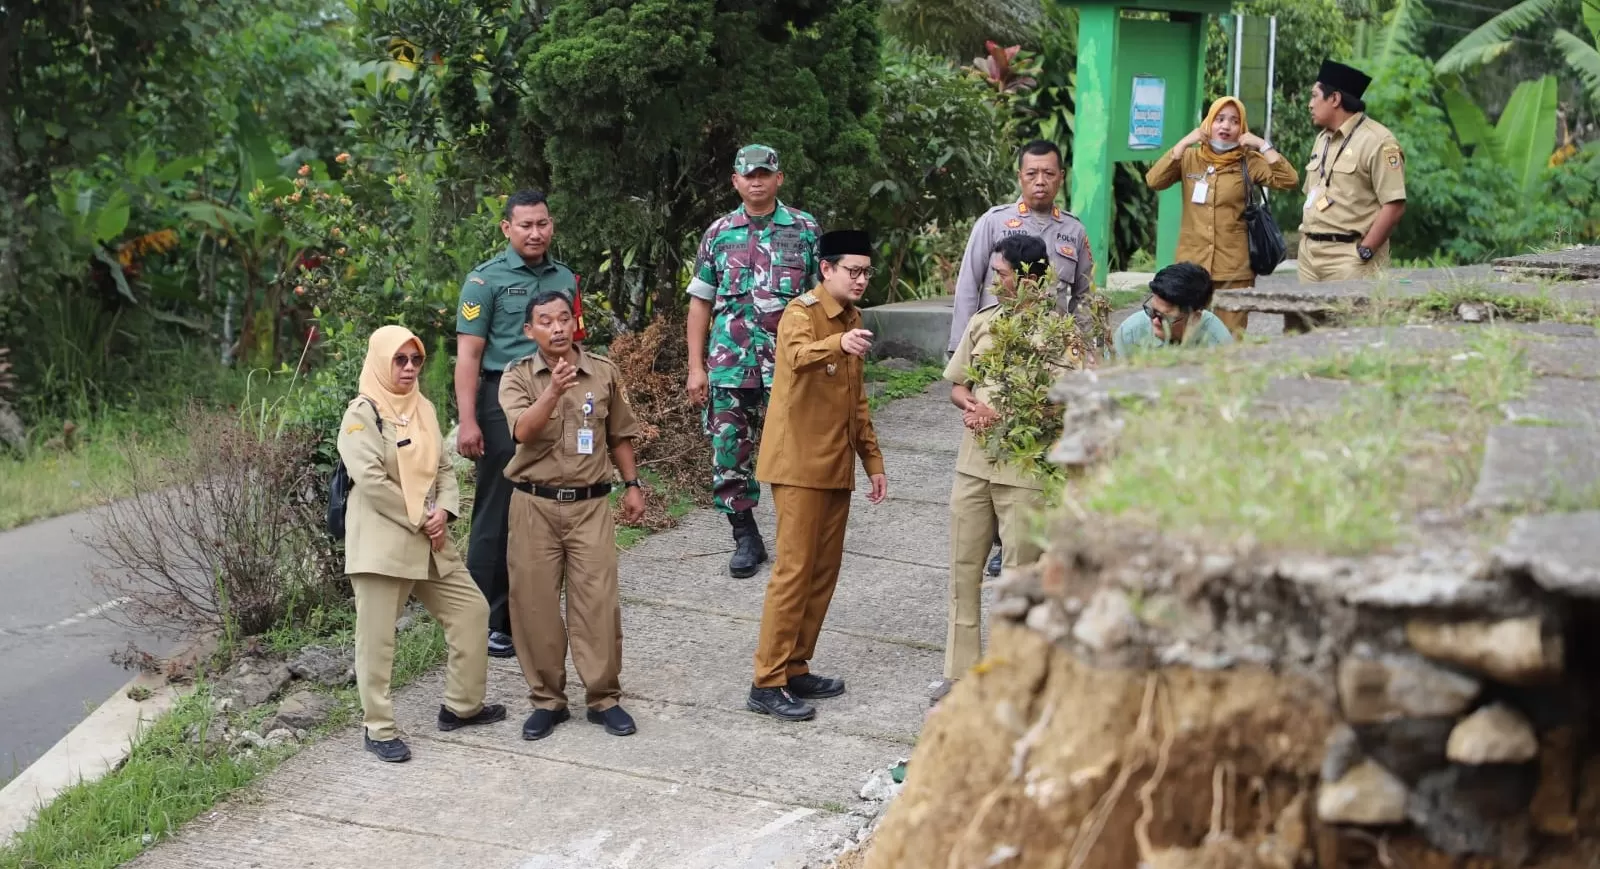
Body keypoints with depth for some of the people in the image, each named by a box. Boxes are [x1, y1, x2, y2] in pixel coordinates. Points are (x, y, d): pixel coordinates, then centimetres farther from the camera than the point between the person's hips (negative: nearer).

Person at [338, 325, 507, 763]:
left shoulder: (424, 409, 13)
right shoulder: (362, 413, -10)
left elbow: (444, 468, 14)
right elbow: (370, 480, -19)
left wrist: (443, 511, -5)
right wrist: (419, 518, -14)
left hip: (429, 539, 8)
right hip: (381, 540, -8)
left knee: (472, 609, 11)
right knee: (377, 638, -2)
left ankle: (461, 705, 24)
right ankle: (378, 728, 9)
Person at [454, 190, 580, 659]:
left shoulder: (566, 280, 14)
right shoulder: (486, 279, -3)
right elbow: (468, 354, -8)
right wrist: (468, 422, -16)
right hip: (503, 401, -5)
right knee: (497, 515, -1)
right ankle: (487, 622, 6)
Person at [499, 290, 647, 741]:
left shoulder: (604, 372, 3)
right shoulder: (517, 377, -4)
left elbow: (619, 435, 13)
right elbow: (523, 432, -21)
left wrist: (632, 485, 10)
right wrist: (554, 389, -34)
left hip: (590, 504, 1)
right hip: (535, 505, -1)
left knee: (598, 602, -1)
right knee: (536, 604, 3)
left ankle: (604, 698, 11)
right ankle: (547, 700, 15)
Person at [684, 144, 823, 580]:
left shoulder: (806, 229, 5)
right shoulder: (719, 233, 8)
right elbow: (700, 301, 9)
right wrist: (695, 368, 4)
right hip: (730, 364, 2)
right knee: (728, 456, 4)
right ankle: (746, 540, 18)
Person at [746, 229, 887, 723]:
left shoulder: (852, 319, 14)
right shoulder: (802, 313, -11)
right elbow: (797, 356, -36)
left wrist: (873, 462, 16)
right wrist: (838, 344, -55)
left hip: (837, 466, 8)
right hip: (799, 464, -8)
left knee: (825, 570, 10)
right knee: (795, 569, -9)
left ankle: (796, 668, 19)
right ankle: (767, 683, -4)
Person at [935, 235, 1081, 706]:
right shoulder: (982, 321, 7)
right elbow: (957, 384, 15)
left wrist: (1004, 417, -20)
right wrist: (971, 407, -6)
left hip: (1025, 468, -5)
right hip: (974, 460, 6)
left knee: (1022, 574, 4)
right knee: (963, 568, 10)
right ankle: (961, 671, 21)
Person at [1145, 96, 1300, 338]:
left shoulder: (1248, 162, 3)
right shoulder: (1190, 158, 7)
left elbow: (1289, 180, -10)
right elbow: (1153, 181, -8)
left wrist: (1263, 145, -10)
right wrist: (1183, 144, -10)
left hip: (1234, 270, -1)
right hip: (1192, 266, 1)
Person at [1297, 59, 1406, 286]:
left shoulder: (1377, 141, -10)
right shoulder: (1323, 139, 18)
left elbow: (1394, 205, -15)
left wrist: (1364, 252, -16)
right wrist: (1306, 238, 13)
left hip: (1348, 257, -8)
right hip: (1309, 253, 8)